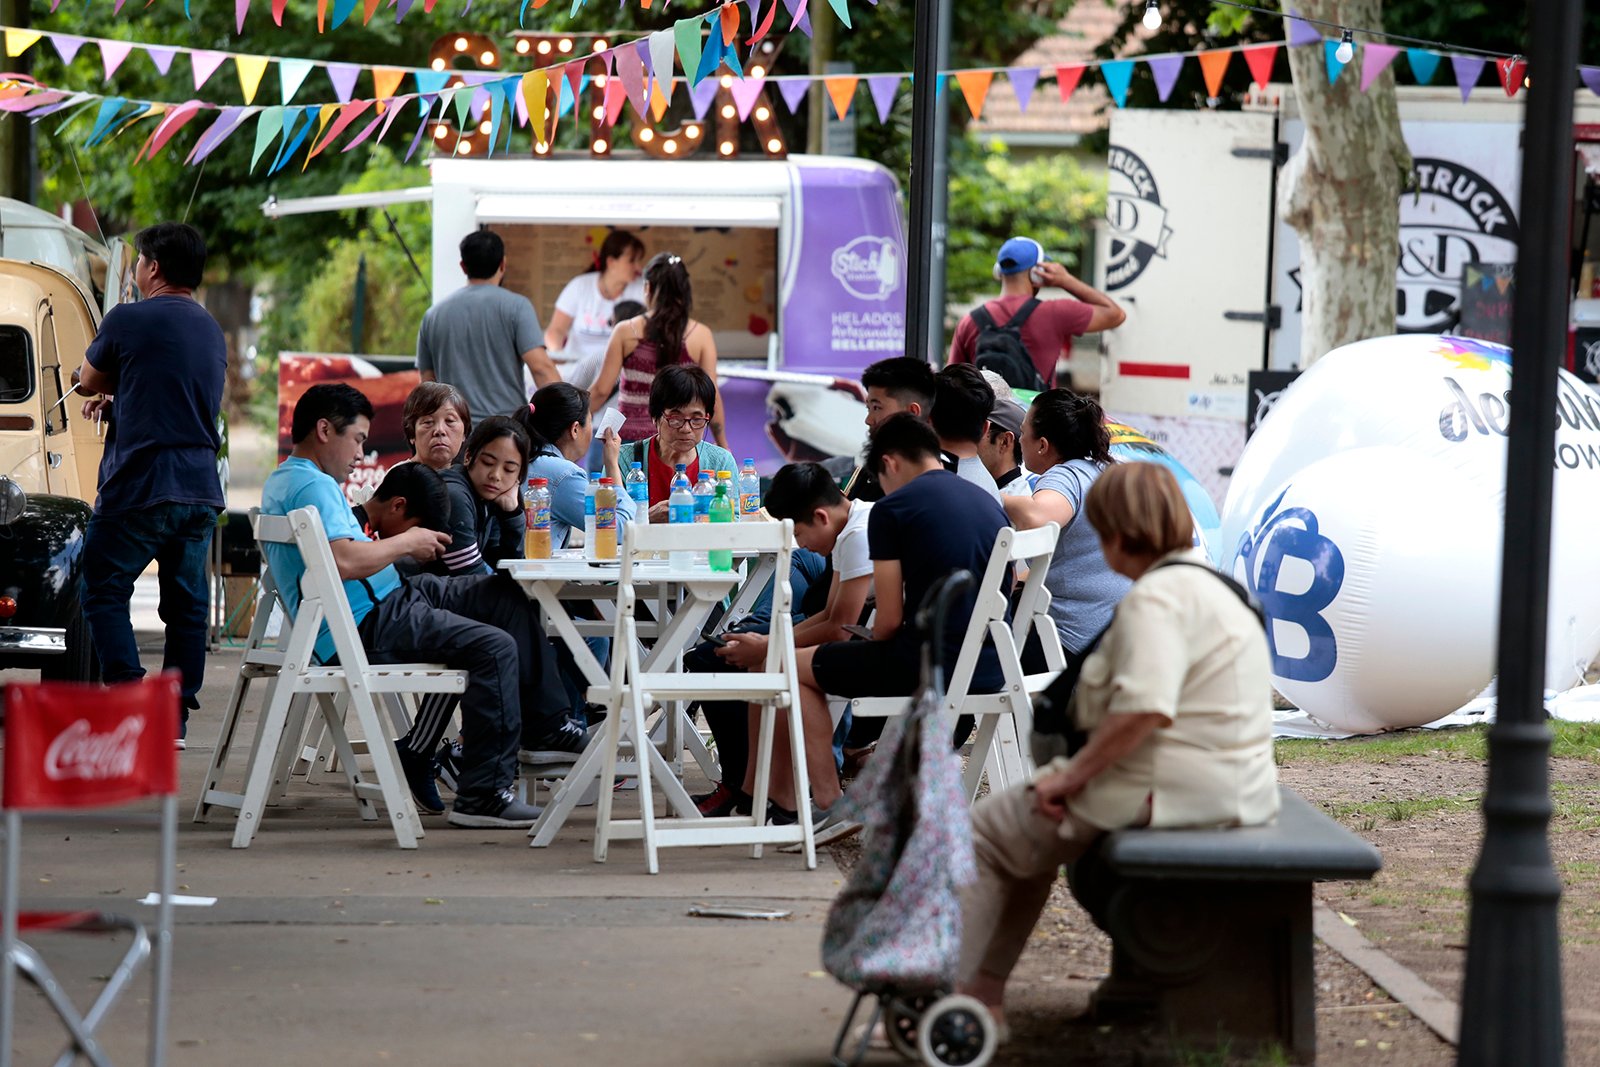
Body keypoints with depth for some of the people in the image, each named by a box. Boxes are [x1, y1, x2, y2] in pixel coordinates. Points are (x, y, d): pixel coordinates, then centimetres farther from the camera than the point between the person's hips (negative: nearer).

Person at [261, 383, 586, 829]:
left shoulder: (283, 482, 20)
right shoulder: (312, 486, -15)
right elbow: (345, 561, -29)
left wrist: (411, 544, 15)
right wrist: (406, 543, -13)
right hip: (366, 625, -12)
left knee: (506, 595, 15)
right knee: (495, 647, -24)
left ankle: (544, 723, 19)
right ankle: (482, 794, -23)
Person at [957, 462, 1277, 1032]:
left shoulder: (1155, 598, -17)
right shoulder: (1213, 585, 16)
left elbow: (1144, 708, -31)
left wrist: (1071, 777, -20)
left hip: (1168, 792, -11)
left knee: (982, 833, 2)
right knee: (1031, 831, 28)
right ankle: (984, 987, 24)